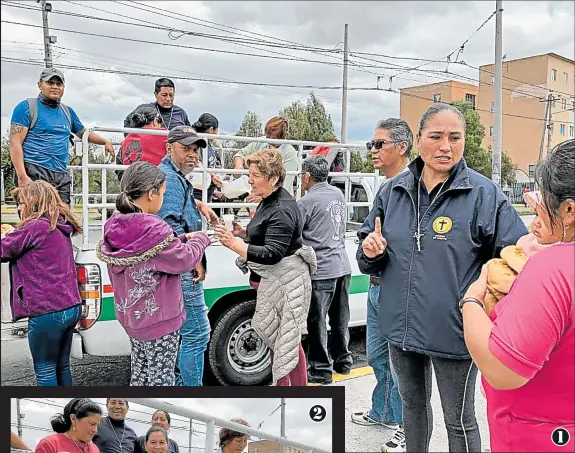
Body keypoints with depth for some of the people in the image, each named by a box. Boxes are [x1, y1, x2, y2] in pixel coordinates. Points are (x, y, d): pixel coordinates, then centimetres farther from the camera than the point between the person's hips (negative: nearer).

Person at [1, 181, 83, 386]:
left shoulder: (35, 227, -13)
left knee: (44, 370, 5)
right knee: (61, 366, 19)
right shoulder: (61, 228, 12)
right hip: (71, 308, 8)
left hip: (47, 312, -8)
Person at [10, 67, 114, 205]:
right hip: (34, 173, -6)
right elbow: (15, 143, -7)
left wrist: (105, 141, 20)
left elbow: (83, 133, 37)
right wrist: (22, 176, -17)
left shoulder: (68, 111, 20)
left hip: (62, 176, 6)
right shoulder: (26, 107, 1)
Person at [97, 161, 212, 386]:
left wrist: (183, 239, 3)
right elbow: (183, 260, -18)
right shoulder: (152, 230, -28)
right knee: (161, 378, 6)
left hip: (131, 316, 9)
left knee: (140, 375, 22)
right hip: (159, 317, -8)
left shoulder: (115, 227, -1)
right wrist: (200, 240, 0)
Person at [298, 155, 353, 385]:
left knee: (317, 322, 3)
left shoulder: (306, 202, -14)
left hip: (321, 271, -8)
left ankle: (321, 369, 10)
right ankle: (343, 361, 31)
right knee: (340, 319, 18)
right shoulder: (338, 194, 9)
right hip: (342, 267, 8)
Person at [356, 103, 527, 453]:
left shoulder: (484, 193, -11)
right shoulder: (393, 190, 3)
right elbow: (370, 260, 12)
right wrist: (370, 251, -11)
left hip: (454, 331, -4)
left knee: (459, 420, 11)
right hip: (402, 325, 5)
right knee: (413, 403, 24)